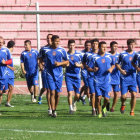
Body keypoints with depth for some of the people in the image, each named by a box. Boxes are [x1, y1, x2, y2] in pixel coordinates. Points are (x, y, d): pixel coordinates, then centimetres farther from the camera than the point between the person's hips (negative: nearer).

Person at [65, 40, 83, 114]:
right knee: (70, 92, -14)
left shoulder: (79, 55, 1)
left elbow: (83, 65, 7)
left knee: (77, 95, 4)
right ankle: (71, 108, -6)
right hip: (68, 76, -1)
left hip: (77, 76, 1)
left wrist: (78, 65, -13)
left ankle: (74, 103, 36)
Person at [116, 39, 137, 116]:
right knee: (123, 96, -6)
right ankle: (123, 105, 29)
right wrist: (121, 70, -12)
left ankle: (132, 111, 6)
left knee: (134, 95, -9)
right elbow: (117, 64, 6)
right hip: (124, 78, -2)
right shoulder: (122, 54, -2)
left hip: (133, 78, 2)